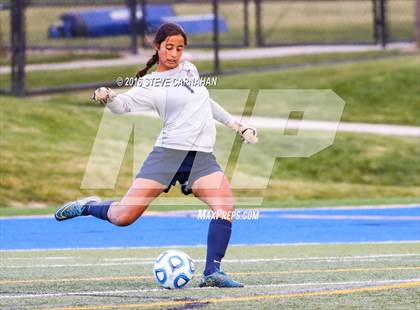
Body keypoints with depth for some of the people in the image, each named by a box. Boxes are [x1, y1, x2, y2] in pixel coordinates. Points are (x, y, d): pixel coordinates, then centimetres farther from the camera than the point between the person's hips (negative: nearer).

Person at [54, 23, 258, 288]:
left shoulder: (189, 69, 18)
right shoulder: (149, 86, -1)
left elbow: (206, 102, 33)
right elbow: (123, 104, -16)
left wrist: (237, 126, 34)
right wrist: (107, 97, -37)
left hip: (202, 157, 4)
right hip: (169, 153, -4)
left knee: (226, 206, -22)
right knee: (123, 217, -9)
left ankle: (213, 272, -17)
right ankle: (89, 207, 24)